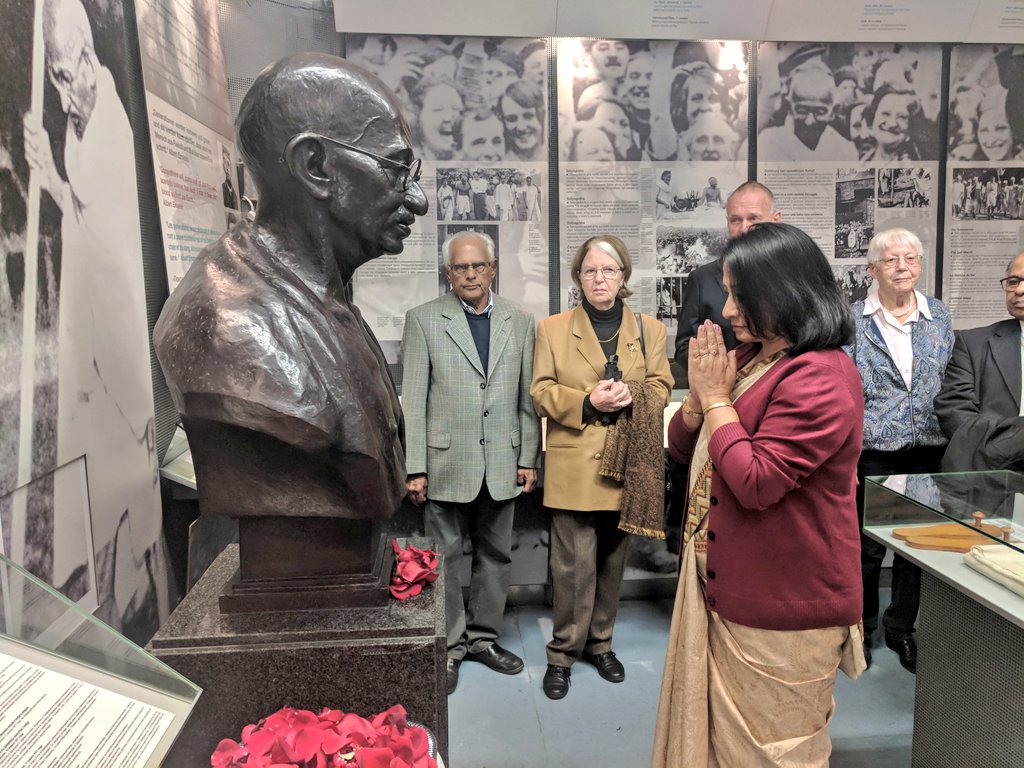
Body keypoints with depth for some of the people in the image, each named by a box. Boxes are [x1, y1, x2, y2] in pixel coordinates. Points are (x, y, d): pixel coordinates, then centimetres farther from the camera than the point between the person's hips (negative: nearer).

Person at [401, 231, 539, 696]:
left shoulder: (520, 322, 6)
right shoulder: (423, 320, -1)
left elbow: (528, 397, 6)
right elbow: (412, 399, -4)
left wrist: (528, 458, 3)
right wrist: (415, 467, -8)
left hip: (501, 464, 3)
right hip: (447, 463, -2)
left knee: (495, 555, 13)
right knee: (444, 558, 8)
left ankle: (483, 637, 31)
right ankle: (451, 644, 25)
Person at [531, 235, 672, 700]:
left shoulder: (649, 330, 11)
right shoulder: (552, 329, 6)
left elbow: (661, 387, 8)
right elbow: (541, 392, 1)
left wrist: (632, 396, -15)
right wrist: (587, 402, -16)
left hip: (626, 467, 3)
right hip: (574, 466, -2)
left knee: (612, 561, 13)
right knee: (574, 565, -3)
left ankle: (600, 642, 31)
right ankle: (563, 652, 14)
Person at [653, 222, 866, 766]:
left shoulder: (821, 378, -19)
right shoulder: (750, 357, 7)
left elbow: (756, 481, -24)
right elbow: (683, 449, 11)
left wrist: (715, 397, -15)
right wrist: (699, 394, -8)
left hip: (784, 607, -8)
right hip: (728, 588, 8)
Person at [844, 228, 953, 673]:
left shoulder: (939, 317, 6)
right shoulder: (853, 321, -4)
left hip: (927, 453, 3)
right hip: (871, 454, -3)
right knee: (866, 548, 6)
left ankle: (902, 627, 32)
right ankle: (862, 628, 27)